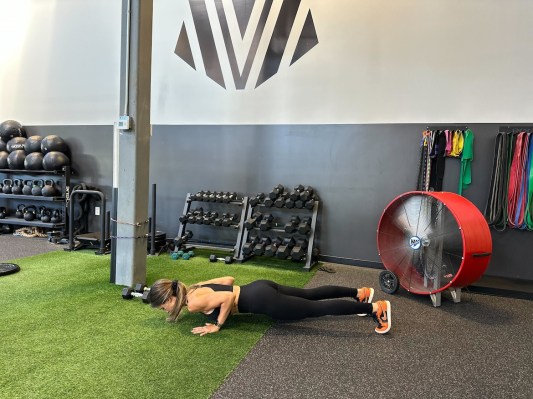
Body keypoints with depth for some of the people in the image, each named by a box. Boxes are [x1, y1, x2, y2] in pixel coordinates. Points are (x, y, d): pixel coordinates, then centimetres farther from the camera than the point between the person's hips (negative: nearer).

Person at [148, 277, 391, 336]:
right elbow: (229, 279, 19)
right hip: (259, 288, 9)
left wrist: (216, 326, -14)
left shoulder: (193, 302, -14)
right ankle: (359, 293, 26)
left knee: (318, 309, -4)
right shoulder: (196, 288, 12)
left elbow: (227, 297, -27)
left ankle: (376, 308, 0)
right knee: (311, 295, 18)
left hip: (261, 300, -9)